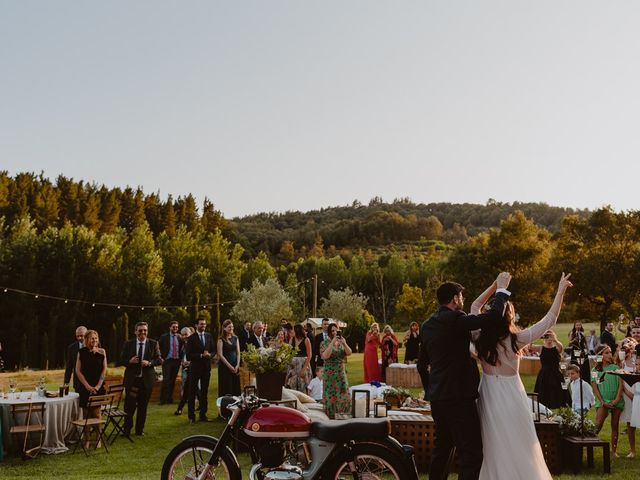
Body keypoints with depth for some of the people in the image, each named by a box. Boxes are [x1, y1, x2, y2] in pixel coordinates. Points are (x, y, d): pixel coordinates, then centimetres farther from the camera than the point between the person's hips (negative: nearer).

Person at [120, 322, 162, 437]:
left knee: (143, 406, 9)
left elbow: (159, 360, 1)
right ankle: (127, 429, 16)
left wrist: (149, 363, -17)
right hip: (132, 379, -1)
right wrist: (129, 361, -16)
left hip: (146, 380, 1)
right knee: (130, 406, -2)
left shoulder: (153, 344, 2)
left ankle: (139, 430, 23)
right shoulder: (128, 344, 3)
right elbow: (121, 359, 5)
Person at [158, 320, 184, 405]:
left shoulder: (180, 338, 8)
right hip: (167, 360, -3)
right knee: (166, 380, -10)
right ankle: (162, 399, -6)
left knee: (173, 381, 7)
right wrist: (161, 358, -5)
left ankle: (169, 398, 15)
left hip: (177, 361, 3)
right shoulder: (164, 337, -1)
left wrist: (181, 358, 8)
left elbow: (182, 348, 19)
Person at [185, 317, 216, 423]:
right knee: (192, 392, 0)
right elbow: (188, 355, -11)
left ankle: (203, 414, 18)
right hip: (195, 368, -4)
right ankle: (191, 416, 6)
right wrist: (201, 355, -18)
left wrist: (209, 354, -11)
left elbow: (213, 350, 10)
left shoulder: (209, 336, 8)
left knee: (204, 392, 10)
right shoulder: (191, 338, -6)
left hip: (206, 367, 4)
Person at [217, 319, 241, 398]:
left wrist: (237, 365, -4)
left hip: (235, 367, 5)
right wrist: (230, 366, -12)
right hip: (225, 366, -4)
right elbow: (220, 355, -9)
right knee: (226, 389, -2)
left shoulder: (235, 338, 10)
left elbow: (238, 353, 9)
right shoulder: (221, 340, -4)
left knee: (236, 388, 4)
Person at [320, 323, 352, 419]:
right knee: (330, 396, -2)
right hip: (330, 374, -4)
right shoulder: (325, 343, -4)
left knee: (343, 395, 1)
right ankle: (330, 418, 6)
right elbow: (325, 356, -21)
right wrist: (332, 343, -22)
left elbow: (349, 353, -5)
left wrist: (344, 343, -20)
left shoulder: (341, 342, 9)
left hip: (341, 373, 4)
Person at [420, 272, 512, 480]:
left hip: (437, 396, 9)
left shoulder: (427, 325, 11)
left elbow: (422, 363, 19)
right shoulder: (454, 319, -14)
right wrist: (501, 289, -6)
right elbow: (493, 315, -21)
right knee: (471, 451, -7)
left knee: (442, 447, 20)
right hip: (458, 395, -9)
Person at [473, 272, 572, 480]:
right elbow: (549, 320, -9)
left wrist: (496, 285, 10)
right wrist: (560, 291, -3)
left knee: (493, 447, 12)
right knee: (518, 445, 7)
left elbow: (475, 306, 11)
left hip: (488, 395, 4)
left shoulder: (480, 338, -5)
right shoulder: (515, 339, -15)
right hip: (510, 396, -4)